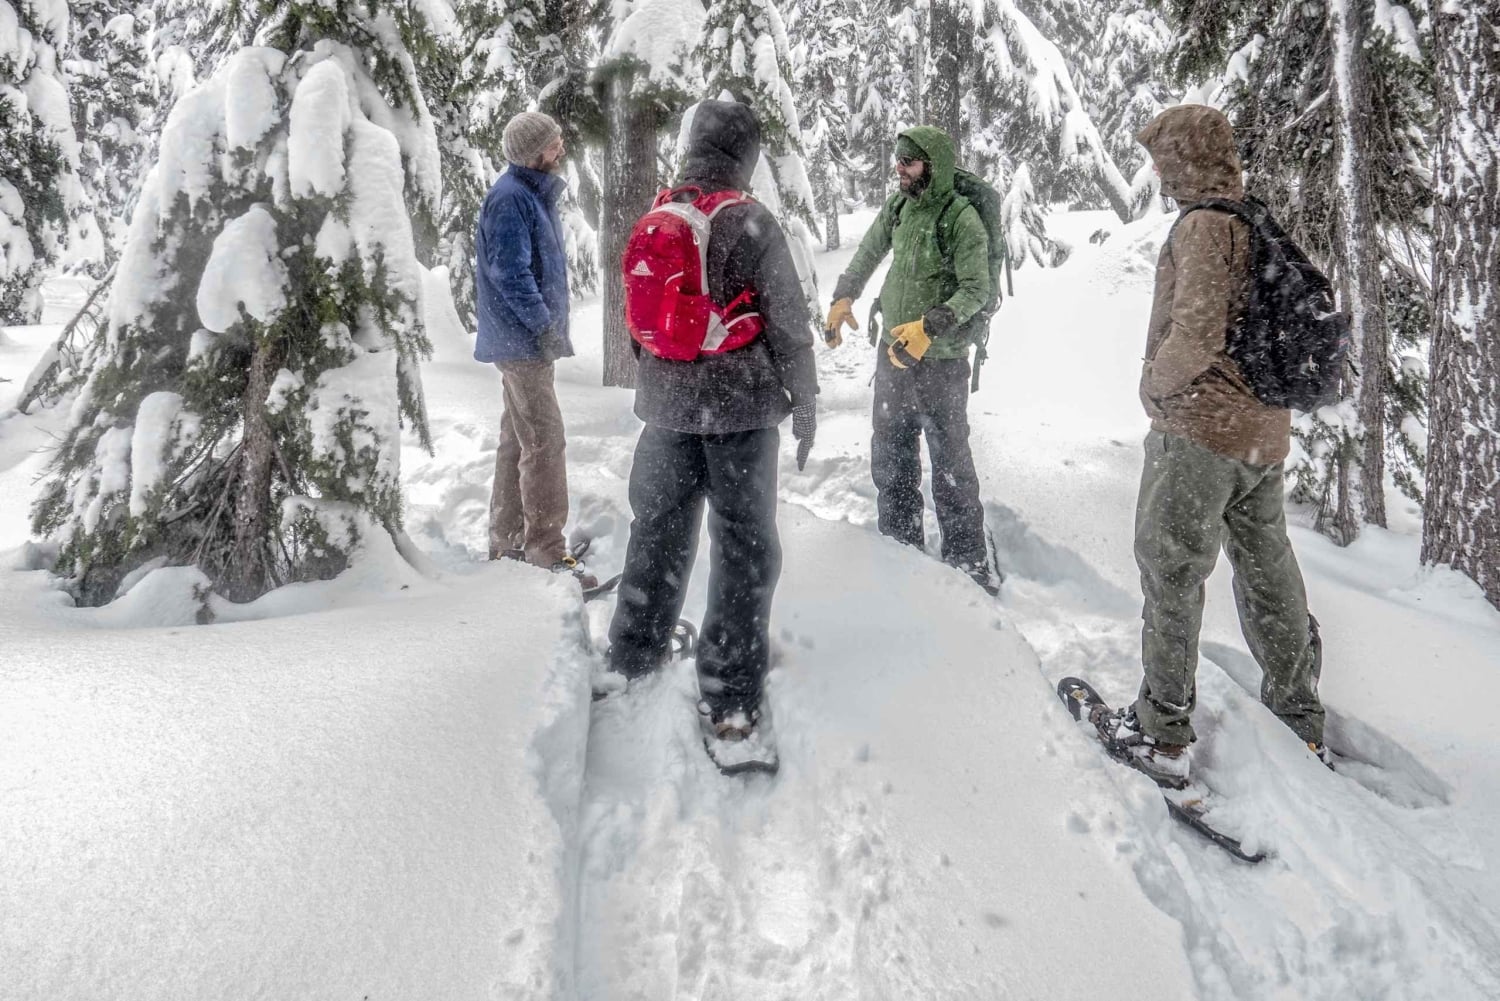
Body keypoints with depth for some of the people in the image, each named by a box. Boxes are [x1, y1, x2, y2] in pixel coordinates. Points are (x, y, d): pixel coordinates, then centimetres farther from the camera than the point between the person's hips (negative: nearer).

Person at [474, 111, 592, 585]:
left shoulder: (538, 193, 16)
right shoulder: (510, 198, -15)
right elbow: (510, 273, -21)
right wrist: (545, 326, -22)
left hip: (529, 337, 10)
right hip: (522, 338, -10)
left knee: (518, 438, 15)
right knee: (545, 440, -11)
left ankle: (508, 539, 25)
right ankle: (545, 549, -8)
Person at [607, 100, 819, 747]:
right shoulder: (752, 224, -13)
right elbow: (788, 322, -10)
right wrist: (804, 400, 1)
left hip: (666, 406, 5)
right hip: (741, 407, -5)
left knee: (659, 528, 20)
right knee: (744, 545, 4)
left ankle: (635, 653, 34)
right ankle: (730, 696, 7)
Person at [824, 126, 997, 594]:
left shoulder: (961, 218, -16)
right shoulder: (898, 205, 5)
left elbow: (975, 291, -20)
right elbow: (868, 252, 21)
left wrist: (928, 328, -31)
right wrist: (843, 298, 14)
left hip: (940, 361, -7)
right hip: (893, 350, 7)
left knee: (950, 464, 0)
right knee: (889, 457, 15)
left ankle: (968, 560, 12)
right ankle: (900, 545, 30)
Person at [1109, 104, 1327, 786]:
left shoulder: (1205, 225, -16)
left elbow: (1195, 337, -25)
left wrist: (1157, 383, -9)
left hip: (1200, 428, -9)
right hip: (1266, 429, 9)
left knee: (1170, 574, 1)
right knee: (1267, 570, 19)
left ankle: (1163, 735, 9)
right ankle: (1300, 722, 32)